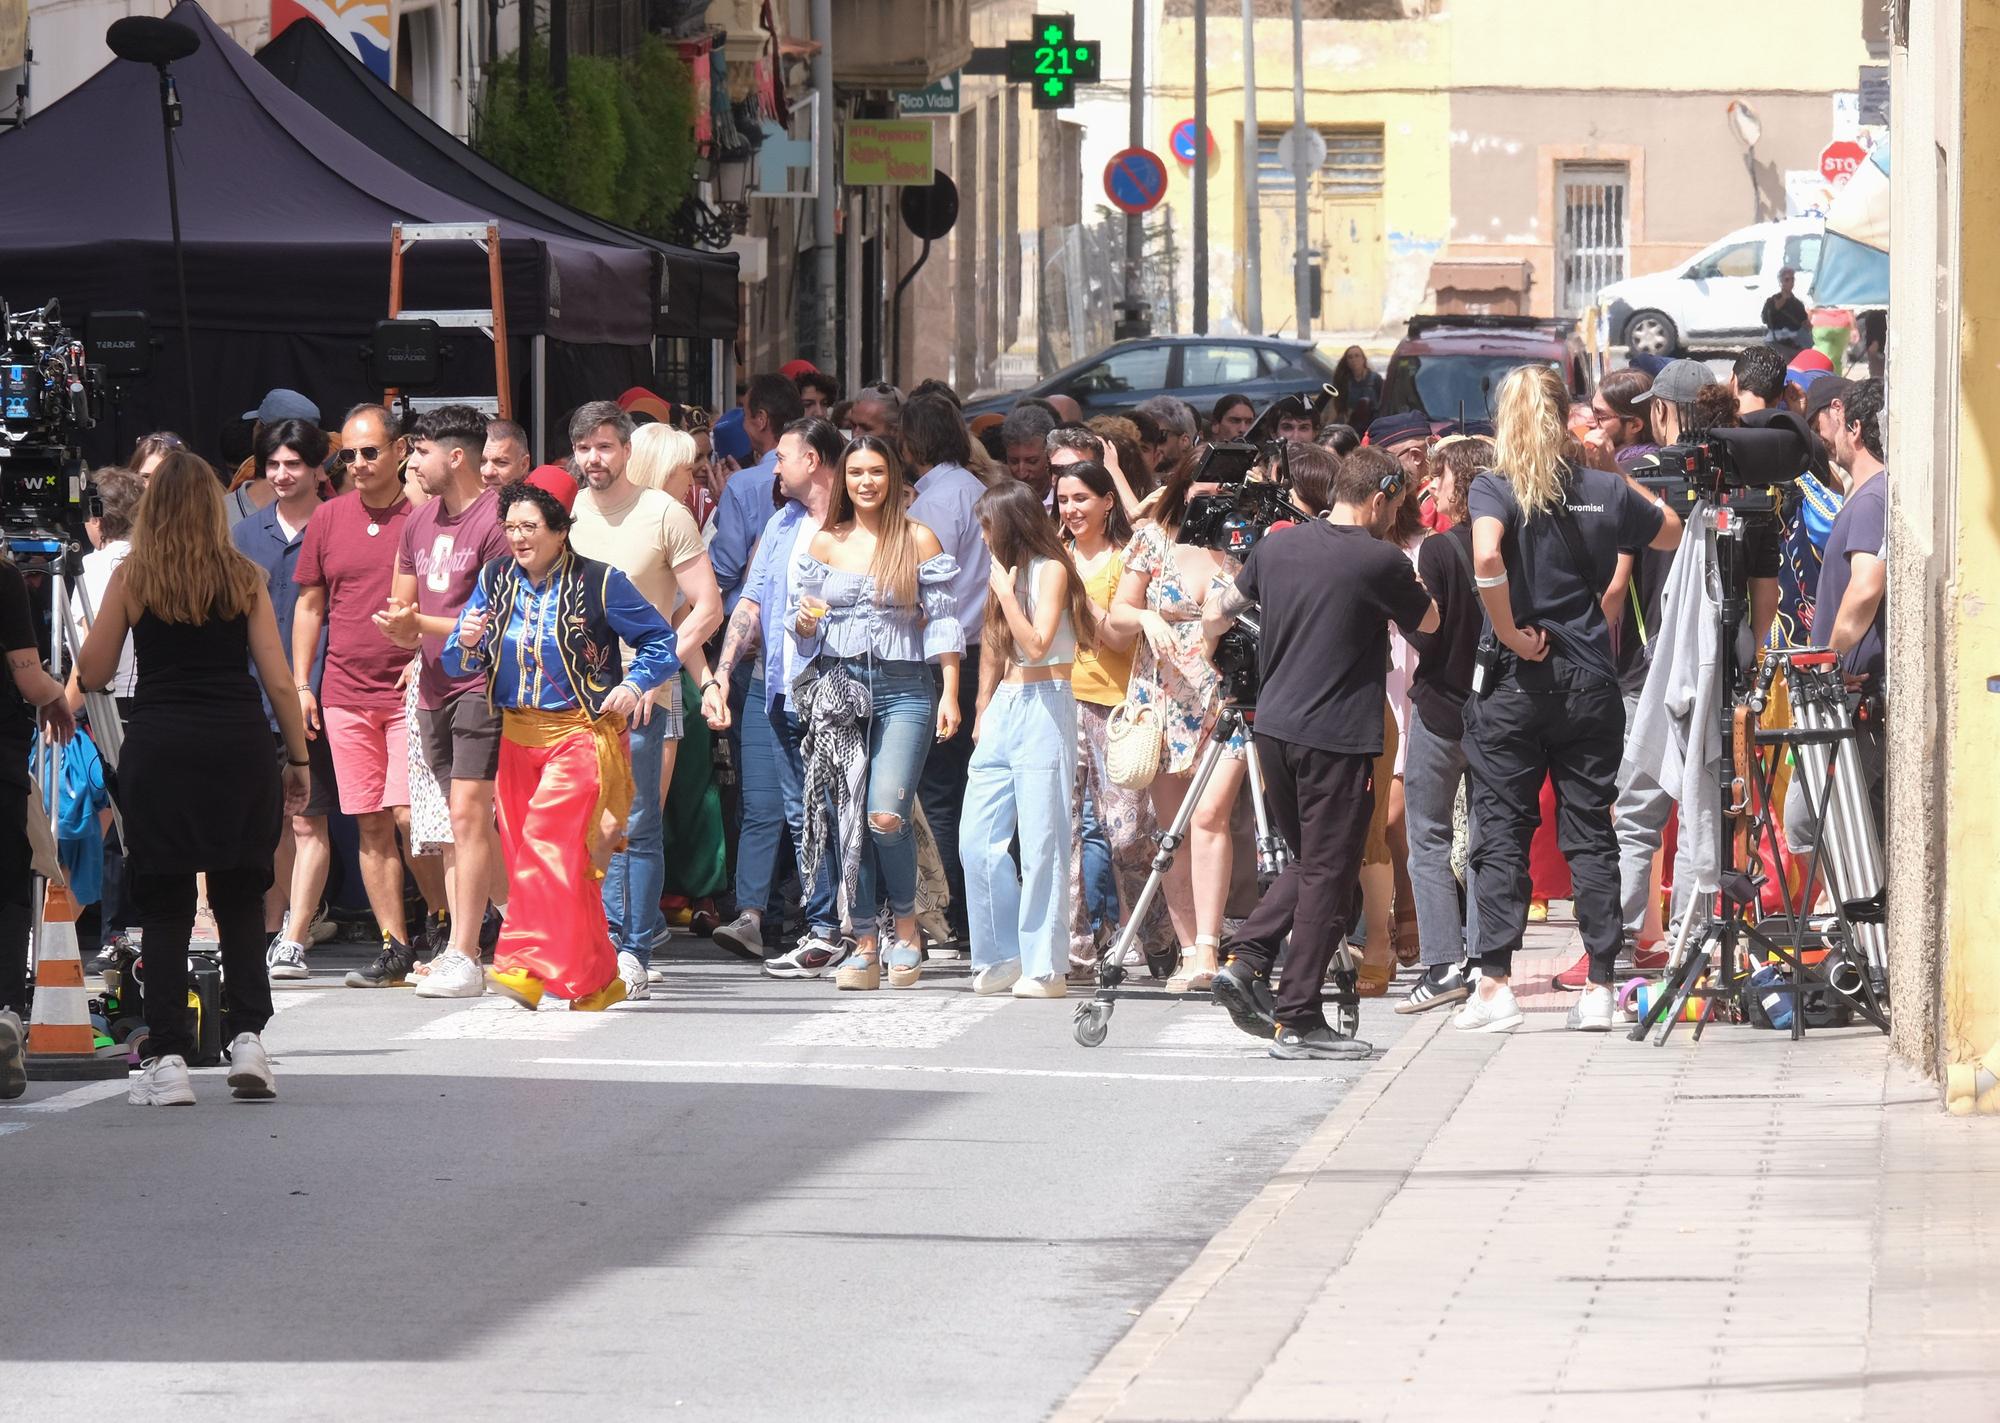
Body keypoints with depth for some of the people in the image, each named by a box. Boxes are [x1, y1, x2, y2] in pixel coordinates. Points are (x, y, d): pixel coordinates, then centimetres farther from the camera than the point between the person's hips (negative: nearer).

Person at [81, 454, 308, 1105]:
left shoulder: (131, 577, 1)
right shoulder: (245, 578, 3)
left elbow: (93, 672, 6)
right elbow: (278, 679, 2)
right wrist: (299, 759, 10)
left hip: (159, 749, -1)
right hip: (240, 746, 1)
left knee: (164, 906, 4)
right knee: (241, 900, 13)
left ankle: (167, 1060, 0)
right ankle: (247, 1038, 1)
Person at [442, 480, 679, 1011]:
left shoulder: (598, 583, -5)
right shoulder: (495, 580, 9)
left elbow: (661, 642, 2)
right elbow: (458, 664, 11)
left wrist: (634, 683, -15)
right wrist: (467, 642, -12)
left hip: (581, 733, -6)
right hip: (517, 737, 6)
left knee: (549, 842, -19)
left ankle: (528, 966, -23)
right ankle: (598, 979, 13)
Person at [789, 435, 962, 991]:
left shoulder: (919, 539, 4)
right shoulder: (825, 543, 11)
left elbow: (942, 621, 2)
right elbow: (800, 626, 15)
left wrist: (950, 694, -5)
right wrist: (805, 619, -9)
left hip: (903, 689, -3)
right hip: (838, 689, 3)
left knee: (887, 815, -18)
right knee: (850, 820, 0)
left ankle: (906, 926, 1)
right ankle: (864, 946, 6)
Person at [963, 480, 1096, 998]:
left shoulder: (1049, 570, -4)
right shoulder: (1005, 570, 19)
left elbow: (1037, 645, -15)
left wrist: (1005, 591, -12)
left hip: (1043, 708, -8)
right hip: (1003, 709, 8)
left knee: (1040, 840, -7)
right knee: (977, 841, 1)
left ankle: (1045, 966, -5)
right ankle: (1003, 956, 8)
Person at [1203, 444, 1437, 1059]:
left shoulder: (1275, 546, 6)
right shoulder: (1379, 561, -11)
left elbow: (1215, 614, 18)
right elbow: (1428, 621, 6)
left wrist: (1208, 641, 39)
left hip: (1273, 727, 6)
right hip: (1337, 737, -6)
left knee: (1308, 861, 22)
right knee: (1328, 875, 1)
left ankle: (1246, 957, 5)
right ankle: (1298, 1019, 0)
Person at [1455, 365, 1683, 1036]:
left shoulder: (1493, 489, -6)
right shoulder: (1605, 490, 3)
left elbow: (1486, 557, -27)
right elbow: (1671, 532, 20)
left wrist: (1510, 632, -15)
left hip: (1515, 679, -2)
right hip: (1590, 679, 2)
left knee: (1501, 831, 3)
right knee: (1591, 833, 6)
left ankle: (1495, 984, -3)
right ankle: (1599, 989, 5)